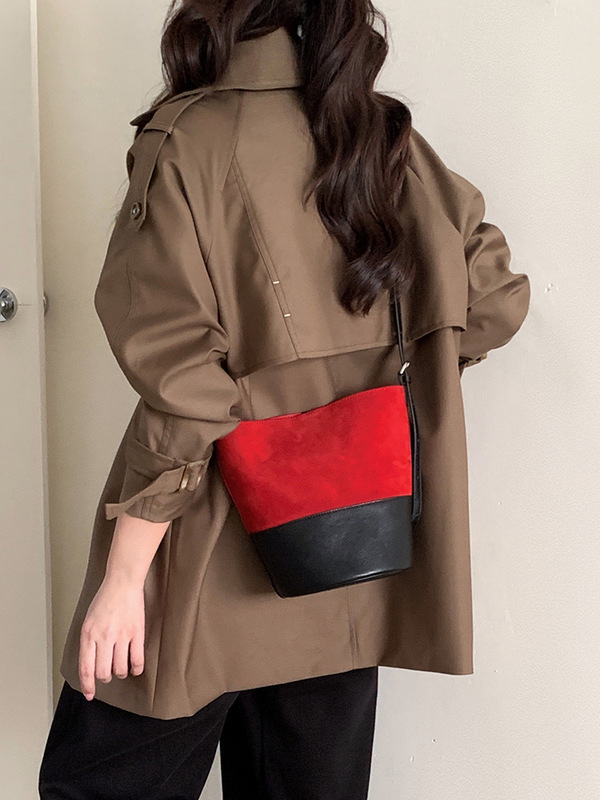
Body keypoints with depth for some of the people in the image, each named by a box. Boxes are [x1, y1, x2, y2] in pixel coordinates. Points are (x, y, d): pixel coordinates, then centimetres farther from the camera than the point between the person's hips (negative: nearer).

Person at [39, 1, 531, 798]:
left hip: (219, 569, -6)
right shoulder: (390, 139, 3)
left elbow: (180, 390, -19)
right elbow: (496, 297, 8)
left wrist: (122, 578, -13)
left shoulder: (187, 140, -14)